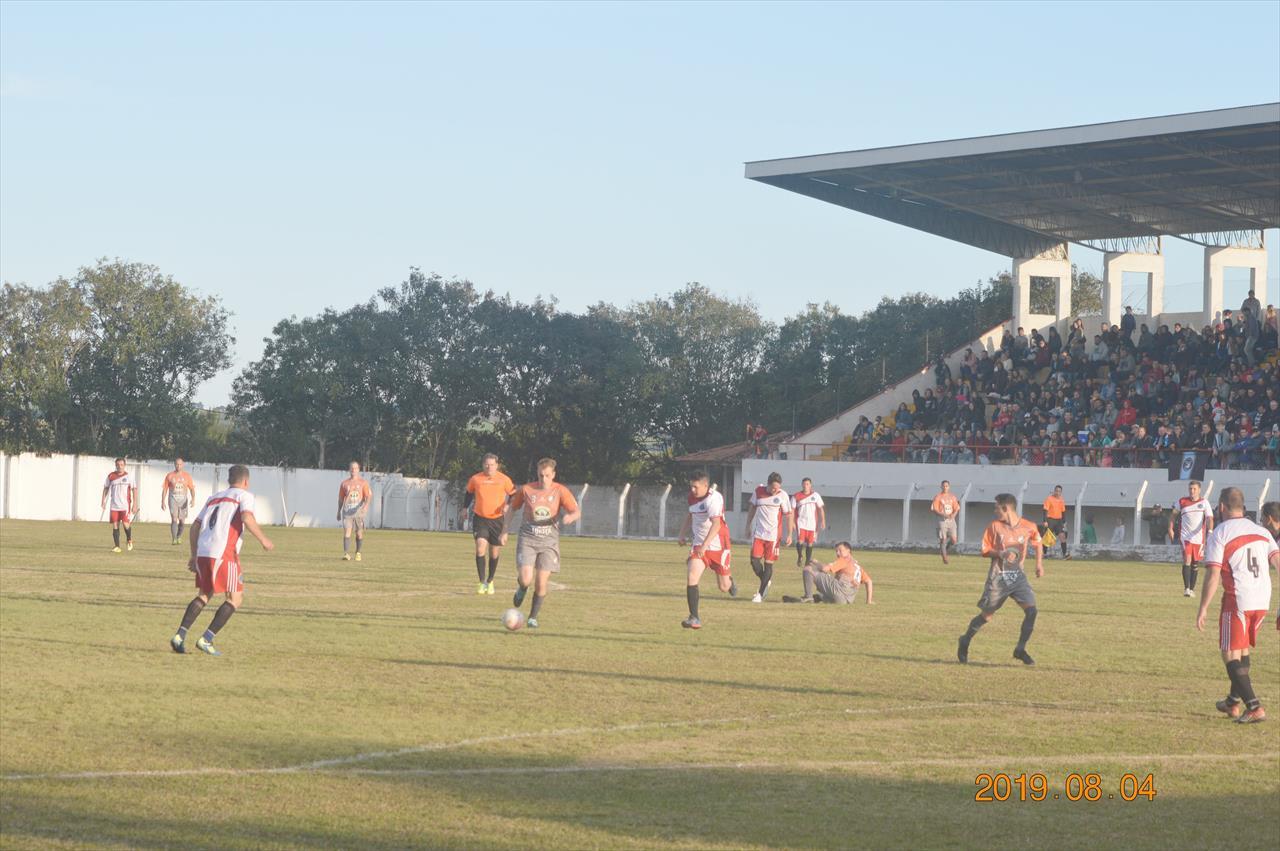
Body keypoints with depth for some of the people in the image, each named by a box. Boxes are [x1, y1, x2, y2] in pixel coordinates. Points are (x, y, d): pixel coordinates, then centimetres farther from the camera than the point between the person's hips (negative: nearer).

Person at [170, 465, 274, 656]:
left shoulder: (214, 498, 24)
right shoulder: (244, 496, 5)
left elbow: (195, 526, 22)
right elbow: (247, 518, -15)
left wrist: (194, 555, 27)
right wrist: (263, 540, -8)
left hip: (202, 553, 7)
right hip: (224, 554, -7)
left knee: (203, 595, 20)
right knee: (236, 598, 4)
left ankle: (179, 636, 5)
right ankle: (206, 639, -6)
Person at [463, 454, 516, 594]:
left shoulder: (504, 479, -6)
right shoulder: (475, 479, -3)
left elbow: (513, 494, 5)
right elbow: (469, 492, 16)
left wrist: (508, 505, -11)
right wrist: (465, 506, 13)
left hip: (497, 519, 1)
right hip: (480, 518, -1)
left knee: (494, 552, 9)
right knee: (480, 548, -18)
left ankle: (490, 581, 29)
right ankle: (482, 582, -12)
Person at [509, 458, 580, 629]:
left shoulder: (560, 491, -2)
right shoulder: (526, 490, 0)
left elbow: (577, 512, -10)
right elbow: (511, 508, 14)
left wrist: (570, 516, -33)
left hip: (549, 542, 0)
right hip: (527, 540, 0)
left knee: (541, 583, -5)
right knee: (526, 579, -15)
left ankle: (533, 617, 16)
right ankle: (522, 589, 23)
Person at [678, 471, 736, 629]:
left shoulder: (713, 499, -22)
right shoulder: (693, 497, 3)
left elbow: (716, 524, -33)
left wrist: (705, 545, -42)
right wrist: (683, 534, 20)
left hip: (717, 545, -5)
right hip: (699, 545, 5)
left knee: (724, 587, 6)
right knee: (692, 577, -18)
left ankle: (729, 580, 46)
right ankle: (694, 619, -16)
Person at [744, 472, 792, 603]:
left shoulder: (783, 496, -8)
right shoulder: (758, 491, -1)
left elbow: (788, 515, -3)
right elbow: (752, 509, 13)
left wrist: (789, 535, -8)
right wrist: (748, 527, 15)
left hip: (773, 535, -3)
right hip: (758, 533, 3)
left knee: (768, 563, -1)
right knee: (754, 560, -5)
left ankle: (761, 594, 7)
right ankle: (766, 582, 21)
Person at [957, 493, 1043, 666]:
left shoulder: (1028, 527, -2)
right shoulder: (995, 526, -4)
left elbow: (1037, 544, 17)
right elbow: (985, 550, -1)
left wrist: (1039, 564, 4)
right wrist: (1001, 554, -20)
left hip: (1018, 575, 1)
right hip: (998, 577, -1)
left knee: (1031, 609, -15)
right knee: (986, 615, 5)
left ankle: (1020, 650, -2)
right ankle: (965, 641, 29)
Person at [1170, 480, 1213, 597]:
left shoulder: (1204, 502, 0)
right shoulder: (1182, 502, 3)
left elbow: (1209, 518, -10)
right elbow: (1173, 515, 18)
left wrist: (1210, 531, -26)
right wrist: (1170, 528, 9)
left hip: (1199, 537, 1)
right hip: (1185, 536, -1)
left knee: (1195, 564, 9)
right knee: (1187, 560, -16)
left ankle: (1192, 589, 21)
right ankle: (1186, 588, -18)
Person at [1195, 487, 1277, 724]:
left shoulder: (1218, 535, -4)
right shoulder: (1261, 532, 13)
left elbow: (1213, 575, -11)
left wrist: (1203, 609, -7)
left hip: (1237, 600, -6)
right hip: (1263, 601, 6)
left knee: (1231, 654, -1)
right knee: (1243, 650, 23)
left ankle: (1254, 707, -12)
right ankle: (1233, 702, 33)